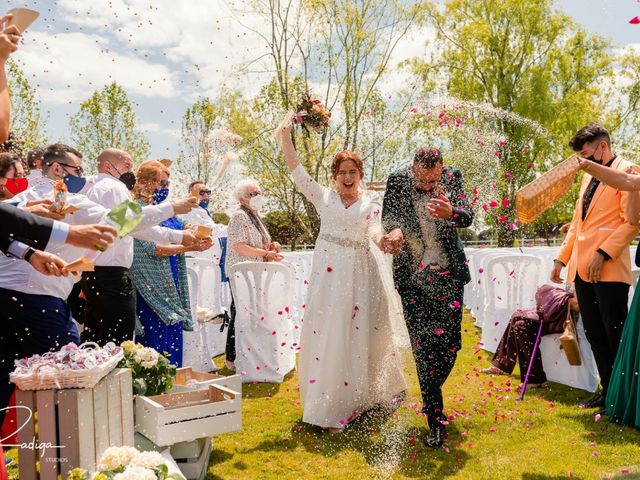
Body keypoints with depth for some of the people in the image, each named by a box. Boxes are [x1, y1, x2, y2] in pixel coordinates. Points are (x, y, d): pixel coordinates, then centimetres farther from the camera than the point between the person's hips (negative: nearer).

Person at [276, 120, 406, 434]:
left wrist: (382, 238, -33)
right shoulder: (324, 197, 9)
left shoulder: (369, 203, 7)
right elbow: (297, 173, 3)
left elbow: (374, 230, -9)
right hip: (329, 271, 1)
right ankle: (328, 406, 14)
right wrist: (285, 138, -6)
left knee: (359, 333, 4)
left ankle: (364, 395, 20)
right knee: (327, 333, 1)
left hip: (360, 271, 0)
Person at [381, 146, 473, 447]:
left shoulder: (451, 177, -3)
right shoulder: (397, 181, -4)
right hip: (413, 277, -1)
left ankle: (430, 397, 30)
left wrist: (449, 212, -35)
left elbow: (467, 217, -11)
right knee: (423, 346, -2)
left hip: (448, 274, 1)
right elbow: (388, 217, -4)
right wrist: (395, 230, -28)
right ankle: (436, 420, 10)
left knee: (449, 342, 1)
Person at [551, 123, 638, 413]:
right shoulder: (589, 176, 21)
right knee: (594, 335, 11)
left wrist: (603, 254, -19)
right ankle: (608, 391, 21)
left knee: (615, 335, -2)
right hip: (581, 269, 8)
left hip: (608, 270, -8)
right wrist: (562, 258, 18)